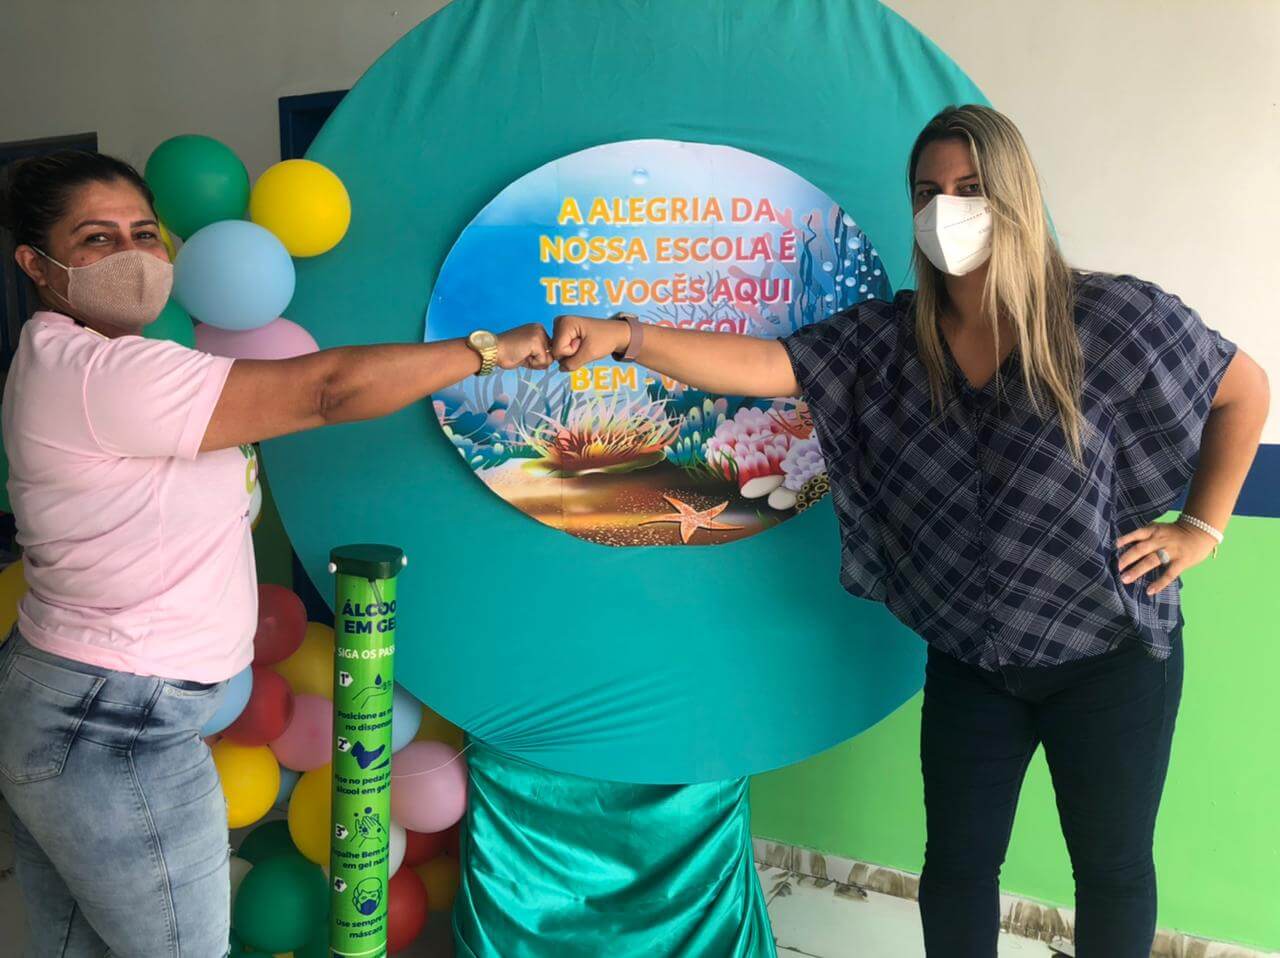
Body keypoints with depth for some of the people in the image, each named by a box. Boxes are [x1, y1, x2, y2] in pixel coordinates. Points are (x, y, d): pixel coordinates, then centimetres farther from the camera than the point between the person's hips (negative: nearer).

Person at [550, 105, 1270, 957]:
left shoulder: (1113, 317, -14)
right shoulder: (888, 339, -8)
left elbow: (1244, 390, 0)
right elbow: (761, 364, -21)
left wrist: (1201, 530, -4)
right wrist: (627, 336, -35)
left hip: (1110, 655, -2)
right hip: (971, 663, 2)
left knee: (1113, 867, 15)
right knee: (958, 864, 12)